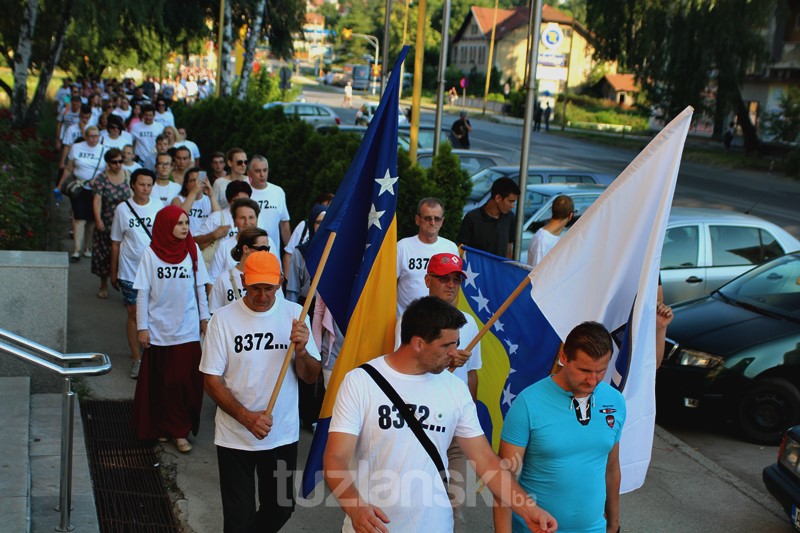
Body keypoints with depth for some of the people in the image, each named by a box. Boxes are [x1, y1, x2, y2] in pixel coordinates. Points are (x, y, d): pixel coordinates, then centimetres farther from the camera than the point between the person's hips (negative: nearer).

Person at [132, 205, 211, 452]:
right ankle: (160, 429, 22)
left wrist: (204, 317, 9)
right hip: (159, 329, -1)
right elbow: (142, 292, -3)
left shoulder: (192, 250, 1)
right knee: (159, 383, 8)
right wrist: (142, 327, -4)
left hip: (187, 329, 1)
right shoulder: (151, 252, -5)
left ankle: (180, 431, 10)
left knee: (185, 382, 0)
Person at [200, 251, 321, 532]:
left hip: (283, 435, 2)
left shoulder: (294, 314, -5)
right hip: (235, 438, -2)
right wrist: (246, 416, -20)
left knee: (281, 508, 18)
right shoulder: (223, 319, -11)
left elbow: (311, 377, -2)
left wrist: (301, 351, -23)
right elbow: (212, 381, -8)